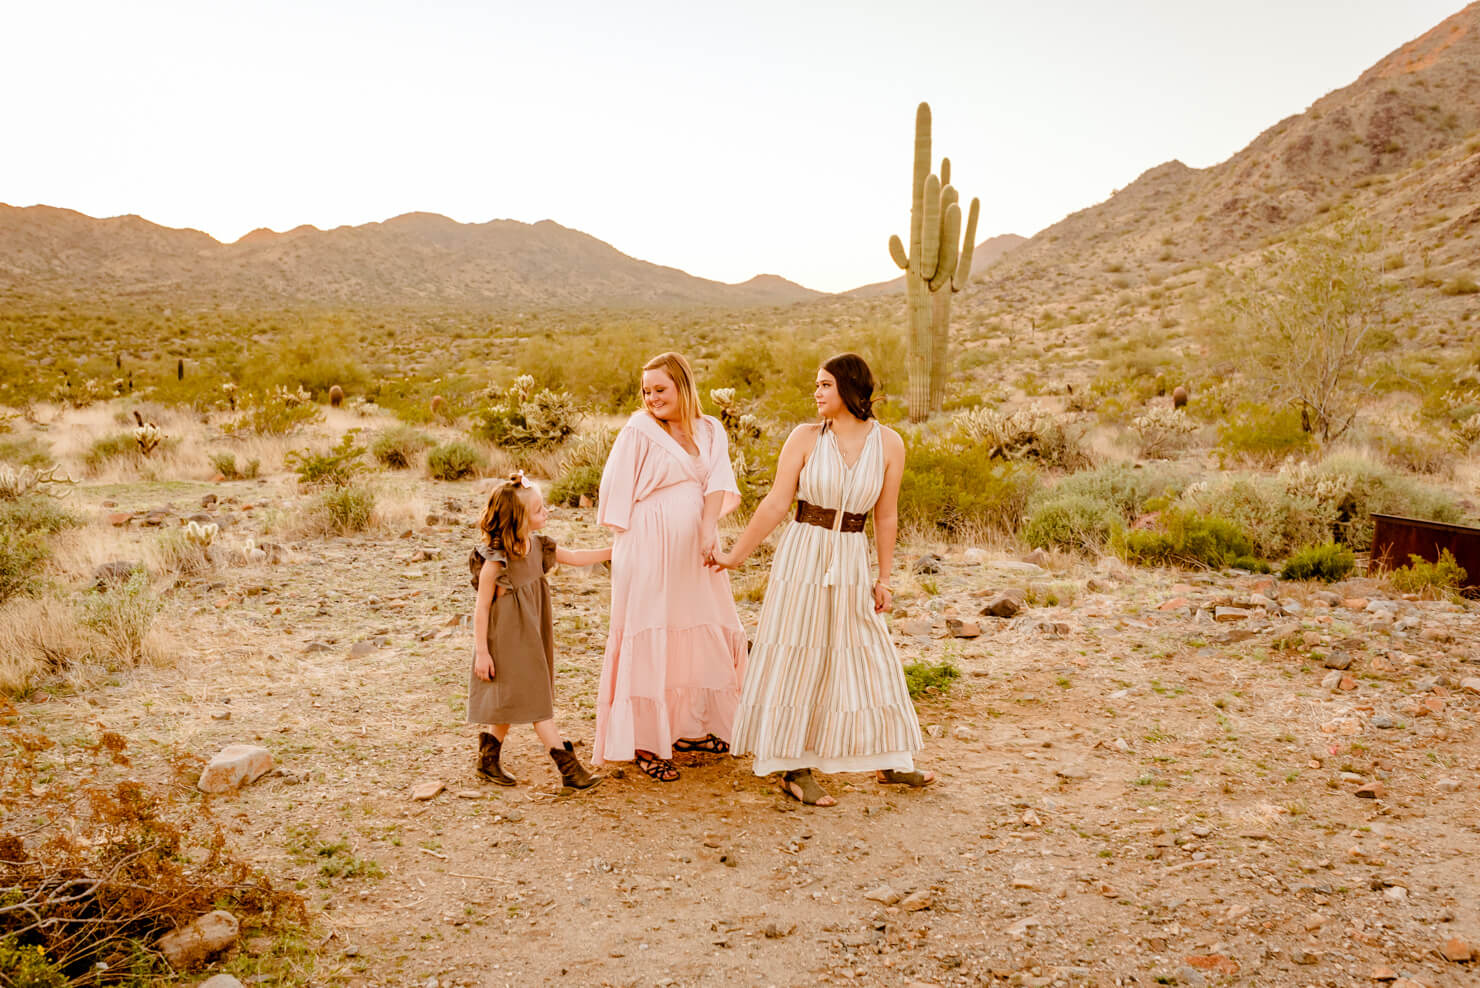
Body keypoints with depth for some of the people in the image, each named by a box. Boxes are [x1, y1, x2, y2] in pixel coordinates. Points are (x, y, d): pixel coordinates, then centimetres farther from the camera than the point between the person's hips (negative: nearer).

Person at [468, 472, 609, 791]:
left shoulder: (537, 545, -1)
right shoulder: (495, 560, -23)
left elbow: (574, 557, 14)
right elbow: (481, 608, -18)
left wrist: (613, 551, 12)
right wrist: (481, 651, -16)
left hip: (528, 637, 8)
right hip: (507, 640, -8)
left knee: (514, 700, 16)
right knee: (534, 699, -2)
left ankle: (488, 758, 29)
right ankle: (567, 764, 2)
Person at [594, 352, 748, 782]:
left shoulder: (709, 431, 7)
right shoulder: (638, 431, -4)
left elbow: (718, 483, -6)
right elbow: (618, 492, -4)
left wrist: (708, 531, -21)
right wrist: (630, 549, -6)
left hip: (695, 552, 5)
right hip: (649, 550, -5)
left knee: (708, 633, 12)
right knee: (649, 639, -2)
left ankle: (688, 729, 29)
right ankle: (645, 744, 7)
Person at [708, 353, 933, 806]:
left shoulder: (888, 444, -1)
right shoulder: (806, 437, -5)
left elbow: (885, 516, 6)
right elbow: (776, 504, -3)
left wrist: (883, 578, 9)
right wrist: (734, 556, -3)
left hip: (851, 561, 2)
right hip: (802, 555, -2)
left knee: (867, 658, 11)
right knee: (797, 659, 3)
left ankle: (890, 761, 27)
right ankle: (795, 770, 16)